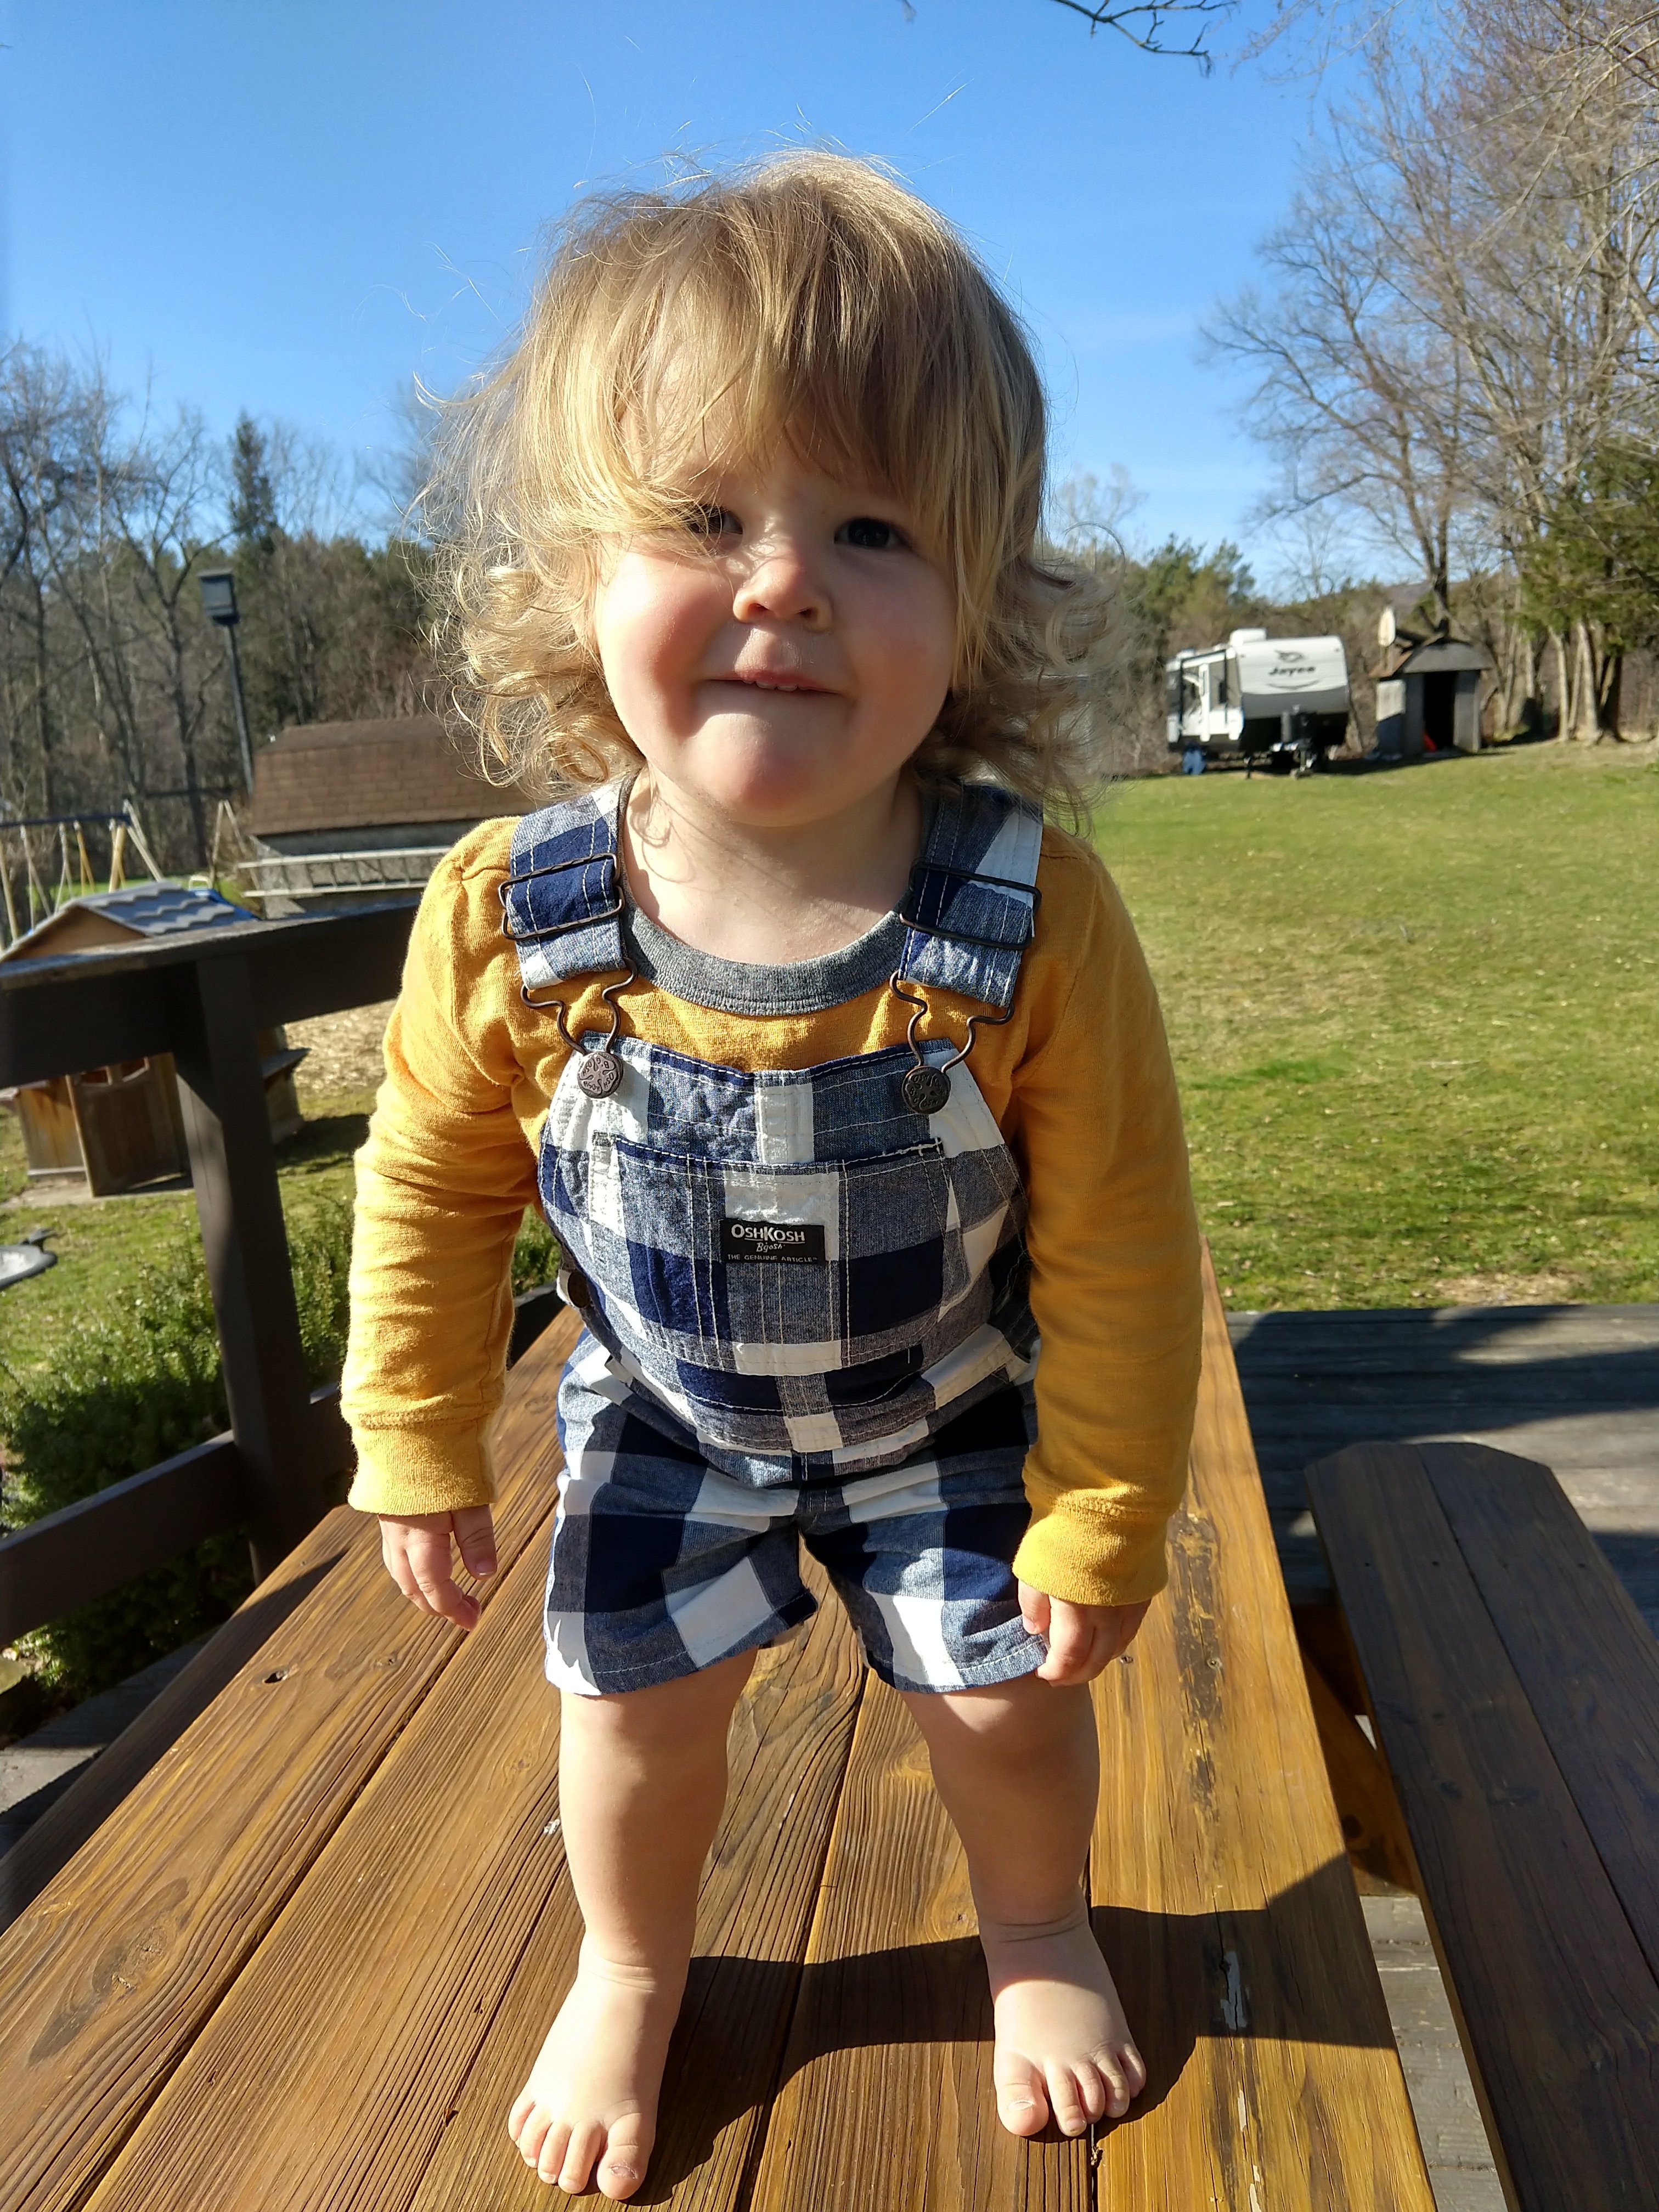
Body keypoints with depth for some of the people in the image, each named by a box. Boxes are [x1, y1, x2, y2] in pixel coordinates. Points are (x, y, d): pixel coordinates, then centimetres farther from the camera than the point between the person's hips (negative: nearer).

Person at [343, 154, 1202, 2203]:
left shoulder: (1032, 915, -32)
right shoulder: (509, 921, -27)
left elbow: (1116, 1244, -19)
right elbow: (434, 1186, -9)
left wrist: (1100, 1522, -11)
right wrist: (423, 1452, -1)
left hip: (949, 1413, 0)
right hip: (664, 1415, 1)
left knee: (1007, 1702, 12)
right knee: (633, 1709, 12)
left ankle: (1036, 1931, 49)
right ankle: (630, 1970, 47)